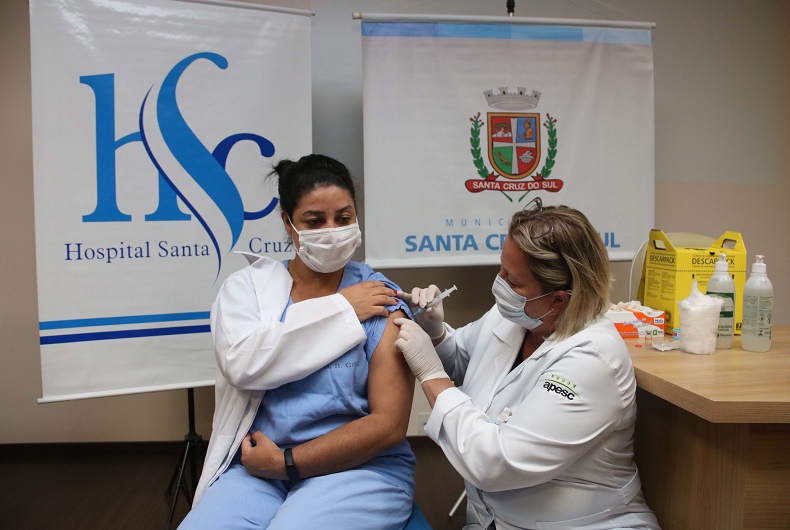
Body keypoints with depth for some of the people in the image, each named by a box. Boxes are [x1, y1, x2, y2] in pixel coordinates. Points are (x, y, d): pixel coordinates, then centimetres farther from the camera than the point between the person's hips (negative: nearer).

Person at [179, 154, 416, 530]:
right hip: (255, 468, 3)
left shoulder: (380, 299, -3)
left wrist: (286, 463, -12)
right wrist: (338, 309, -11)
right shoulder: (247, 285, 4)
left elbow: (389, 424, -8)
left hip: (358, 467, -2)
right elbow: (241, 364, -16)